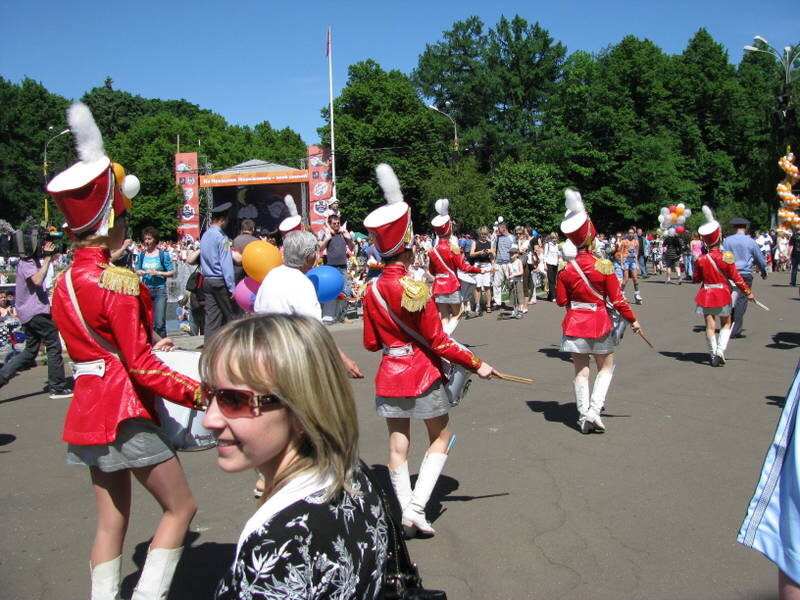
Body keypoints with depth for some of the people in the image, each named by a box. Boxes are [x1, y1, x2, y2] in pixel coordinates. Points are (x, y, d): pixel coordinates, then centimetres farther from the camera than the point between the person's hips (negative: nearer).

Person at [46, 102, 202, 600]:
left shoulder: (64, 282, 8)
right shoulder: (118, 282, -18)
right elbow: (142, 367, -18)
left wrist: (147, 345, 24)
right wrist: (199, 392, -13)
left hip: (89, 406, 8)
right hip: (127, 411, -8)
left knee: (111, 521, 15)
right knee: (181, 506, 6)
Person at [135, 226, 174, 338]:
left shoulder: (163, 255, 0)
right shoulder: (141, 255, 10)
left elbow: (171, 273, -1)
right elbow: (137, 270, 20)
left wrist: (157, 272, -13)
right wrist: (140, 272, -2)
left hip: (159, 290, -3)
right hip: (145, 290, 4)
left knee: (159, 323, -9)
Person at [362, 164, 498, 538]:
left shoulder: (373, 290, -3)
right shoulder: (416, 288, -18)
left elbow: (371, 343, 4)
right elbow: (438, 342, -15)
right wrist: (477, 364, -6)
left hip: (390, 374, 5)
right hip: (423, 374, -5)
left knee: (398, 445, 11)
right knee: (441, 437, 13)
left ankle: (406, 514, 16)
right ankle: (416, 507, 5)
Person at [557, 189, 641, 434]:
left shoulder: (566, 270, -4)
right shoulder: (604, 266, -12)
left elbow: (561, 301, 2)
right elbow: (617, 300, -9)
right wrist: (632, 320, 2)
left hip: (575, 322, 2)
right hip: (599, 321, -2)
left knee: (581, 370, 8)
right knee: (606, 367, 13)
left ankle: (584, 416, 8)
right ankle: (594, 410, 0)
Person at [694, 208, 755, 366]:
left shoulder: (701, 260, -7)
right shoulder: (727, 258, -12)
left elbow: (697, 279, 1)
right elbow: (736, 278, -8)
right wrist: (748, 292, 2)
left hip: (706, 295, 1)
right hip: (723, 294, -1)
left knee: (710, 326, 4)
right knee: (726, 324, 14)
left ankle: (714, 355, 3)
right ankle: (720, 351, -2)